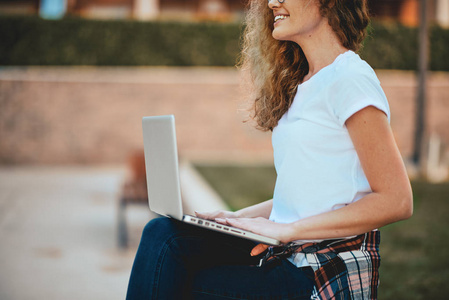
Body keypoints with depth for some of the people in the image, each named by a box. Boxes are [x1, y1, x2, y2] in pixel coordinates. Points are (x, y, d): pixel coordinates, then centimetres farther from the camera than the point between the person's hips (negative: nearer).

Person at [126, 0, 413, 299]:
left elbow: (397, 201, -17)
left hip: (331, 270, -8)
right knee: (163, 233, -9)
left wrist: (288, 229, -16)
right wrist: (239, 218, 6)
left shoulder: (350, 79, -12)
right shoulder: (302, 84, 16)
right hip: (286, 253, 8)